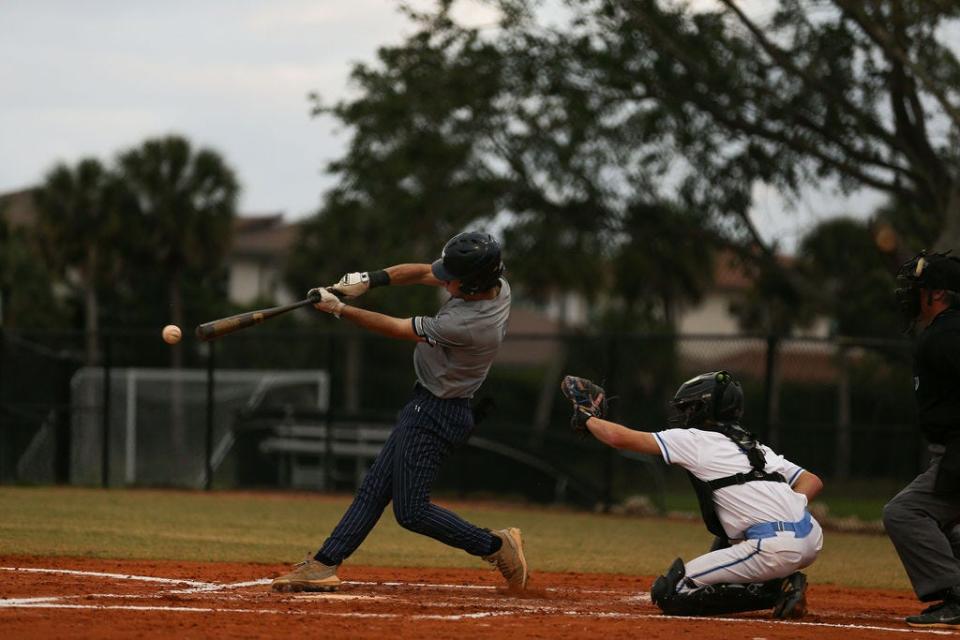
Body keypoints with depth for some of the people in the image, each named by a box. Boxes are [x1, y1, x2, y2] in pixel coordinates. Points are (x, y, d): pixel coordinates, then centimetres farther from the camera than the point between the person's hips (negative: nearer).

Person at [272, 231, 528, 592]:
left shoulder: (467, 324, -32)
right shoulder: (496, 284, -5)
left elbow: (396, 329, -21)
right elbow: (422, 272, 6)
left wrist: (338, 309, -12)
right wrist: (369, 280, -7)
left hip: (434, 414, -10)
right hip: (427, 408, 10)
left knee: (411, 511, -7)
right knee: (374, 489, 9)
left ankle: (497, 547, 3)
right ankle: (323, 566, 10)